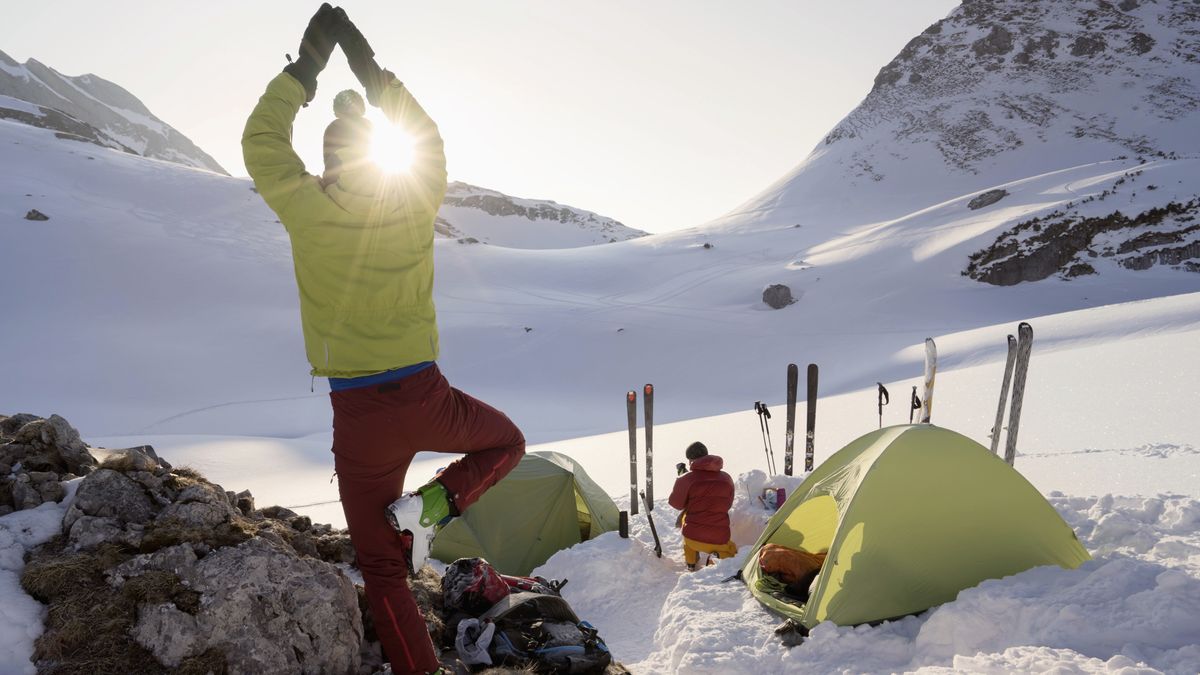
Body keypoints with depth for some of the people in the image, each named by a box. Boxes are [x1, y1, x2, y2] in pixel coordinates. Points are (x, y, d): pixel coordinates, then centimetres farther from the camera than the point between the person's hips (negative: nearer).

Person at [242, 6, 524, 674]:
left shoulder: (308, 210, -9)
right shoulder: (416, 203, -5)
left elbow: (262, 141, 10)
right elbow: (428, 138, 16)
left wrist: (306, 66, 14)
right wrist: (369, 66, 21)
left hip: (360, 416, 0)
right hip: (426, 398, 1)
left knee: (382, 566, 14)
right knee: (507, 441, 30)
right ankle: (436, 503, 5)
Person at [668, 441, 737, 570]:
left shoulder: (686, 479, -7)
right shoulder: (727, 479, 4)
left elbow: (676, 504, 7)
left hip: (693, 538, 0)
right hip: (719, 541, 1)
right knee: (731, 549, 34)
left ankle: (691, 563, 26)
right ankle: (721, 556, -3)